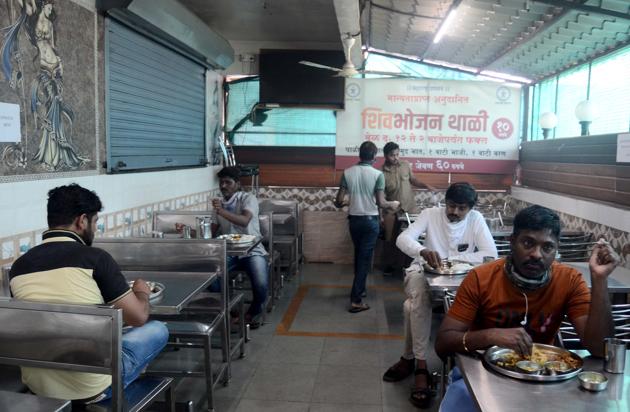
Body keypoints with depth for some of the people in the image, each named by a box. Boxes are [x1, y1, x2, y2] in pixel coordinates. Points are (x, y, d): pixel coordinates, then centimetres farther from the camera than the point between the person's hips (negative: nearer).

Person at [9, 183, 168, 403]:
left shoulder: (19, 265, 2)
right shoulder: (94, 257, -13)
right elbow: (138, 317, -7)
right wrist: (142, 292, 14)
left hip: (36, 385, 7)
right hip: (90, 385, -6)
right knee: (158, 330, 15)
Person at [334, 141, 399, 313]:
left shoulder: (347, 172, -2)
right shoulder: (377, 174, -11)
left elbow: (339, 201, -2)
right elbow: (380, 202, -13)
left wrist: (344, 203, 21)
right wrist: (393, 204, 7)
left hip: (353, 219, 4)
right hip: (370, 220, -4)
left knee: (358, 255, 22)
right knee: (365, 258, 0)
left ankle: (360, 289, 36)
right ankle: (356, 300, -3)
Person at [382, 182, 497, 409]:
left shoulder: (476, 219, -3)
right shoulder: (430, 214, -4)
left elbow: (491, 254, -14)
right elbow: (402, 239, -18)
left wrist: (452, 258, -21)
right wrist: (423, 251, -40)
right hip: (423, 273, 0)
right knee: (419, 297, -35)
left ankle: (410, 359, -10)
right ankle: (420, 365, -24)